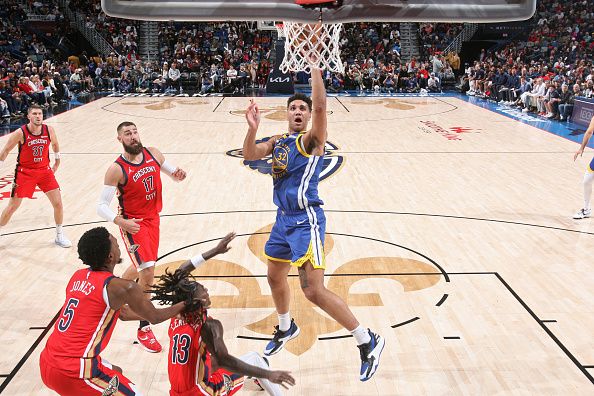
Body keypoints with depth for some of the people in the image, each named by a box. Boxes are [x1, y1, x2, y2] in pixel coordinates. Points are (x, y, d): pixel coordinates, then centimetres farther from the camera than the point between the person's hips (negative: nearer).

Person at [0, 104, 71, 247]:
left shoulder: (49, 130, -8)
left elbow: (55, 144, 14)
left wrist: (57, 162, 21)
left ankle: (59, 236, 15)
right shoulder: (20, 133, -17)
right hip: (24, 172, -3)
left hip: (44, 170, 3)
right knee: (12, 206, 1)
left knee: (58, 203, -2)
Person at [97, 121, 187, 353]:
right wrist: (120, 221, -38)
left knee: (142, 267, 25)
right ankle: (144, 329, 0)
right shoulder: (117, 170, -20)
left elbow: (172, 172, 10)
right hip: (133, 225, -7)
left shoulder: (153, 154, -5)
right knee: (147, 273, -16)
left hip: (153, 220, 7)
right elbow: (101, 206, -19)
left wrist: (178, 175, -15)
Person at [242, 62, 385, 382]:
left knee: (313, 290, -14)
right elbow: (249, 156, 4)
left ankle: (368, 342, -1)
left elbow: (320, 106, -25)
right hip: (283, 218, 8)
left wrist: (314, 65, -23)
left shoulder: (312, 138, -8)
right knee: (275, 277, 23)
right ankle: (285, 328, 50)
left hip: (305, 220, -8)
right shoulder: (277, 141, 14)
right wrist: (252, 127, -12)